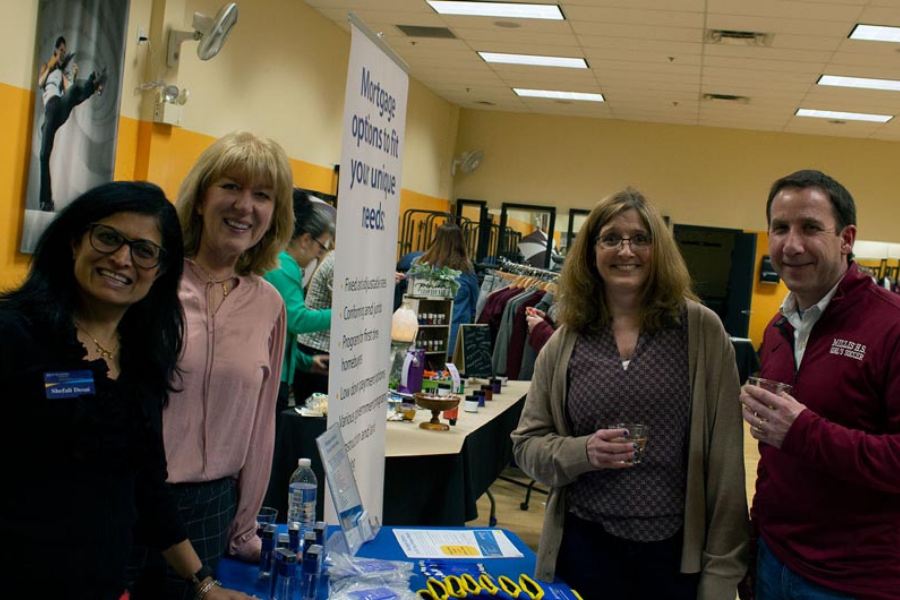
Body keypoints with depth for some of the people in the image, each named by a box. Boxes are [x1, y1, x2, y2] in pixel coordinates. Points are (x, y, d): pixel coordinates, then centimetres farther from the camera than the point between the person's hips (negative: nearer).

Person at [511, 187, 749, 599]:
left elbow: (724, 454, -5)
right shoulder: (565, 343, 2)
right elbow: (526, 444, 5)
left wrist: (722, 566, -6)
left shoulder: (702, 330, -5)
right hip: (585, 546, 2)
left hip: (677, 551, -1)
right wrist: (582, 452, -15)